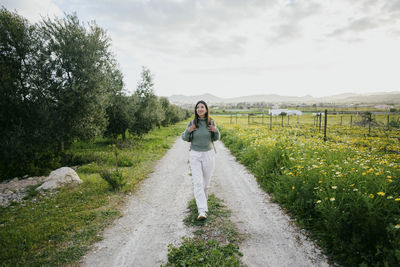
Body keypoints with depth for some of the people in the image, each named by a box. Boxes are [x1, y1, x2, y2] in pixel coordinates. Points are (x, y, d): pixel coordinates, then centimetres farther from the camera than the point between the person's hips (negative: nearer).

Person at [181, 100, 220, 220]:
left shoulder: (211, 122, -3)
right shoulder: (192, 123, -6)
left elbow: (216, 139, 7)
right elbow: (185, 138, 3)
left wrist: (216, 131, -13)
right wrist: (188, 131, -17)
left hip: (208, 154, 2)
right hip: (195, 155, -1)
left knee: (206, 182, 11)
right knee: (197, 182, -10)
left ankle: (203, 200, 39)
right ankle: (202, 211, -10)